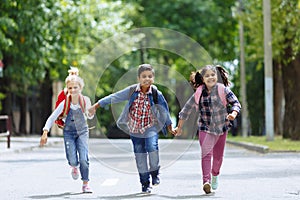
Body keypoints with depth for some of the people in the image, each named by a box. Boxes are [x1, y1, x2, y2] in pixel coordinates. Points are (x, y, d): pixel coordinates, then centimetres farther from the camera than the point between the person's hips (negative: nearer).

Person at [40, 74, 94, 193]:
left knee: (84, 159, -14)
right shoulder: (65, 104, -14)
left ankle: (85, 184, 0)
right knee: (72, 160, -9)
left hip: (82, 132, 0)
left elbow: (89, 116, 9)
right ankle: (74, 167, 31)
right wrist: (45, 133, -17)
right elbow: (52, 118, -9)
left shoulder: (85, 101, -9)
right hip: (69, 133, 0)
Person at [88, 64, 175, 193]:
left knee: (152, 148, -24)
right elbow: (114, 97, -4)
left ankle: (155, 172, 2)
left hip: (151, 127, -1)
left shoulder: (156, 94, -10)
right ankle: (145, 183, 16)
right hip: (135, 128, 2)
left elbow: (164, 110, 3)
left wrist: (169, 126, 12)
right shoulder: (132, 91, -10)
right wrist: (96, 106, -3)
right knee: (140, 156, 4)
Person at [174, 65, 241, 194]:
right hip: (205, 128, -1)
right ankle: (206, 181, -28)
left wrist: (233, 113, -30)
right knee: (206, 153, -19)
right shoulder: (199, 93, -4)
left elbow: (235, 103, -7)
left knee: (218, 156, 15)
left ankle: (215, 175, 43)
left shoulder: (223, 90, -7)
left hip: (221, 127, 1)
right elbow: (187, 109, 5)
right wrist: (179, 127, 9)